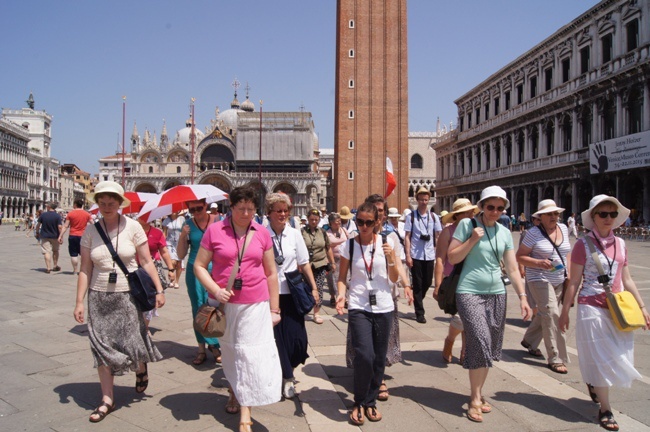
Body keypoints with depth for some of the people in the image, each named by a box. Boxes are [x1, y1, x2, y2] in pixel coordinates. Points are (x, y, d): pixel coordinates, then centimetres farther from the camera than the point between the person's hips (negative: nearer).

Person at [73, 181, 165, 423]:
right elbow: (85, 269, 3)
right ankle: (107, 399, 18)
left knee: (132, 341, -1)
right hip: (99, 296, 2)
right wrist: (79, 302, 0)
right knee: (102, 347, 4)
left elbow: (146, 262, -3)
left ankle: (142, 368, 35)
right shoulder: (91, 231, 1)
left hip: (128, 295, -2)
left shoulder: (132, 227, -5)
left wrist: (159, 290, -6)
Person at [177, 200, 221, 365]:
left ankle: (215, 345, 13)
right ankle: (201, 348, 18)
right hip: (194, 271, 2)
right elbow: (181, 255, 2)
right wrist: (182, 236, -12)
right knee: (198, 309, 8)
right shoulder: (188, 224, 3)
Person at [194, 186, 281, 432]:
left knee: (250, 354, -2)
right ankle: (235, 391, 41)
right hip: (224, 303, 0)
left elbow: (271, 273, 7)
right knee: (230, 352, 15)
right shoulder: (214, 231, -2)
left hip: (255, 304, 0)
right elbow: (199, 266, 1)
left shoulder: (262, 234, 2)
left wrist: (274, 309, 7)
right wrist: (215, 290, -15)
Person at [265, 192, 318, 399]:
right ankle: (287, 377, 27)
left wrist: (313, 288, 7)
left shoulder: (294, 234, 1)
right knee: (275, 338, 4)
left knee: (297, 338, 0)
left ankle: (287, 374, 27)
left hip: (292, 292, 2)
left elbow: (304, 263, 7)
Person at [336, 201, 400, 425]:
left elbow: (394, 278, 5)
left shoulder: (386, 242, 1)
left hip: (383, 307, 2)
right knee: (364, 356, -13)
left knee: (379, 358, 8)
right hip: (358, 307, -2)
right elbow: (342, 277, 5)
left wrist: (391, 258, -12)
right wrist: (341, 295, -13)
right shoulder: (349, 245, -1)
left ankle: (371, 401, 29)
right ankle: (360, 403, 11)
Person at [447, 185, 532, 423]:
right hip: (470, 292, -5)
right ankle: (475, 399, 1)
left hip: (497, 293, 5)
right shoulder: (467, 225, -4)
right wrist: (473, 239, -16)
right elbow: (452, 258, -6)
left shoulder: (504, 232, 8)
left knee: (491, 346, 9)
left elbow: (512, 268, 10)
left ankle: (479, 392, 25)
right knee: (480, 342, -14)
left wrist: (522, 297, 4)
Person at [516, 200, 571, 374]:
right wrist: (539, 263, -26)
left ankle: (529, 341, 41)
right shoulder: (534, 233, -12)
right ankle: (555, 359, -7)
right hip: (540, 279, -6)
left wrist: (569, 275, 9)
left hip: (560, 281, 6)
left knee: (544, 313, 18)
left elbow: (566, 253, 17)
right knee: (552, 315, -14)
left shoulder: (564, 229, 5)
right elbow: (520, 256, -11)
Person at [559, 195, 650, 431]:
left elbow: (627, 280, 14)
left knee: (618, 356, 11)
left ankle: (593, 383, 40)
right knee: (600, 357, 1)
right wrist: (565, 311, -5)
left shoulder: (620, 244, 8)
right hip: (592, 307, -5)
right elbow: (574, 282, -6)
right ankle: (605, 410, 14)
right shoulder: (583, 244, -8)